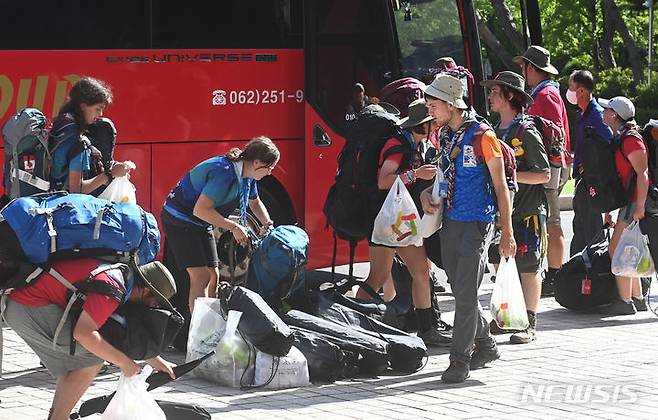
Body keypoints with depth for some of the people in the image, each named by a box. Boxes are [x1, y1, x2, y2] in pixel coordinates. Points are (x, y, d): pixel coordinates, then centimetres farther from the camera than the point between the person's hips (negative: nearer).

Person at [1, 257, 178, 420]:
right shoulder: (112, 288, -19)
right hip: (28, 306, -10)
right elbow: (83, 333, -28)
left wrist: (156, 361, 29)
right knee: (94, 355, -11)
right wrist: (123, 362, -18)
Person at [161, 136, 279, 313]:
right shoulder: (224, 173, -29)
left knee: (213, 276, 9)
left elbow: (255, 203, 22)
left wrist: (268, 225, 6)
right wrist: (234, 227, -31)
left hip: (200, 225, 10)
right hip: (180, 220, -10)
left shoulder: (246, 175, 1)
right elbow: (201, 210, -35)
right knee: (201, 278, -17)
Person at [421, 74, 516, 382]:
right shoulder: (444, 137, 11)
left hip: (476, 223, -7)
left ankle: (460, 360, -7)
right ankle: (485, 345, 27)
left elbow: (500, 187, -9)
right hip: (450, 222, 7)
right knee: (460, 290, 12)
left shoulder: (482, 136, -11)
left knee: (466, 292, -9)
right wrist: (427, 193, 4)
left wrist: (507, 233, -11)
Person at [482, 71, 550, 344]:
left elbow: (544, 175, -14)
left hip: (526, 213, -7)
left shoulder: (527, 133, -11)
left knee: (528, 269, -1)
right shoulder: (496, 132, 13)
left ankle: (529, 324, 3)